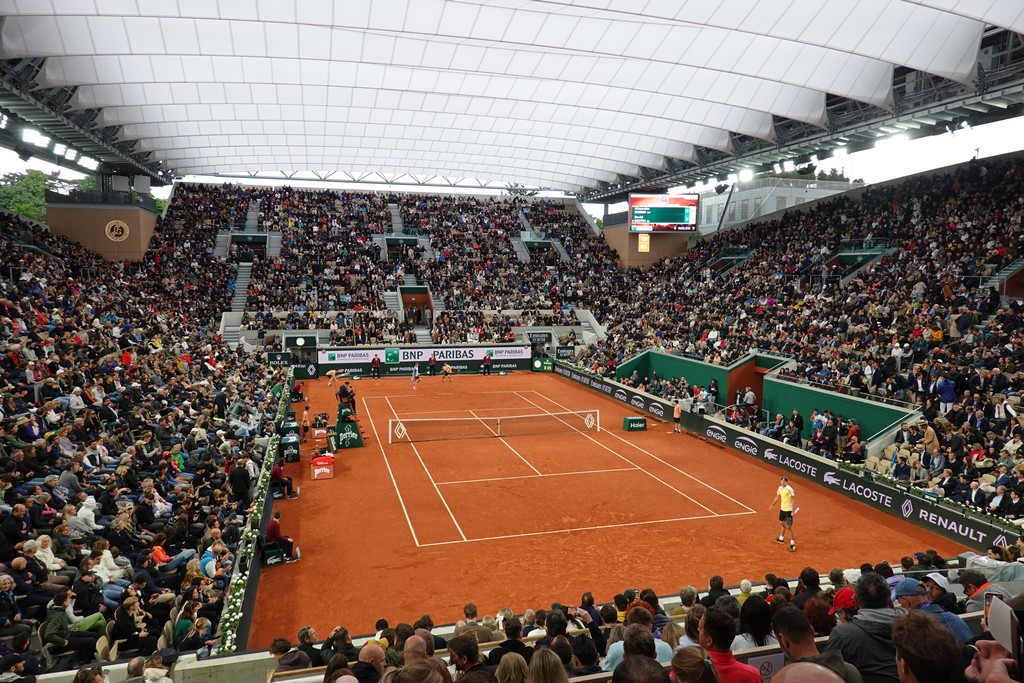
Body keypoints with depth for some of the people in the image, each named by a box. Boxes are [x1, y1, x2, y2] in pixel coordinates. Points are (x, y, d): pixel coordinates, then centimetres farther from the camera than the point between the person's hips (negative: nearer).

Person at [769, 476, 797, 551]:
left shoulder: (789, 489, -20)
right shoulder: (780, 488, 3)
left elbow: (793, 499, -19)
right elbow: (777, 497, 18)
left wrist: (793, 511, -23)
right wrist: (772, 505, 25)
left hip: (788, 510, -8)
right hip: (782, 509, 8)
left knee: (788, 527, -6)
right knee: (781, 523, 22)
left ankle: (792, 543, 3)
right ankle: (781, 538, 41)